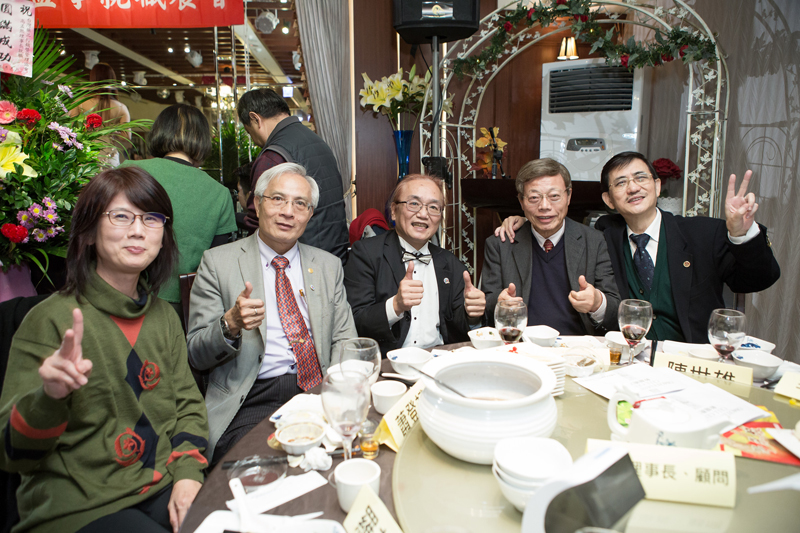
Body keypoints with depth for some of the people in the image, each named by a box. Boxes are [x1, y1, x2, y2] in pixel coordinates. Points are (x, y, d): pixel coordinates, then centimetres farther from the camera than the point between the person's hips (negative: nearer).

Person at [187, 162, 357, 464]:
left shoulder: (329, 265, 14)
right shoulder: (217, 263, 4)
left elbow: (344, 341, 12)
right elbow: (196, 356, 2)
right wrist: (230, 324, -20)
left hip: (318, 392, 4)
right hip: (250, 402, -3)